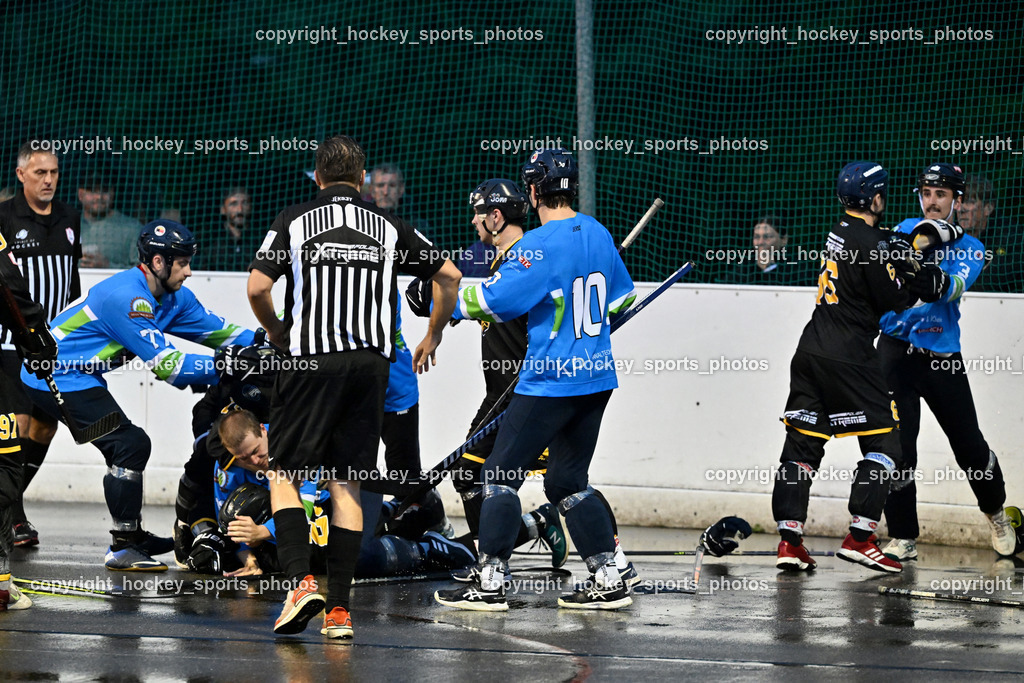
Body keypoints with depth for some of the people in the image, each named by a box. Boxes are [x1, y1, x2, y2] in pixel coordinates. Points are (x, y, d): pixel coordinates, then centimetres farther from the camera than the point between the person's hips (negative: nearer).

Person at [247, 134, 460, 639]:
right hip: (370, 362, 2)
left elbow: (257, 288, -4)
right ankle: (339, 608, 2)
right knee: (346, 485, 8)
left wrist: (276, 334, 14)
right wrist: (432, 336, 26)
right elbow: (450, 276, 13)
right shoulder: (389, 228, 12)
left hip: (310, 361, -2)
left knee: (284, 475, 7)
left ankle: (301, 580, -14)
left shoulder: (294, 221, 4)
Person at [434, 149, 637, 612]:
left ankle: (490, 582, -4)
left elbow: (493, 300, -19)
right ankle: (608, 579, 11)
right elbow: (621, 298, 21)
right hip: (597, 379, 8)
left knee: (501, 474, 0)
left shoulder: (539, 245, -17)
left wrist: (451, 300, -2)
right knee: (567, 479, 16)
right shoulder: (598, 235, 8)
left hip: (550, 380, -8)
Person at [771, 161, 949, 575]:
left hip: (811, 353, 9)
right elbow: (893, 300, -11)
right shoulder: (869, 243, -14)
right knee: (883, 444, -2)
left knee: (802, 444, 7)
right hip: (847, 360, -9)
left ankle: (789, 541, 2)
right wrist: (927, 281, 3)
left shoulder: (843, 233, 13)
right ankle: (860, 538, -10)